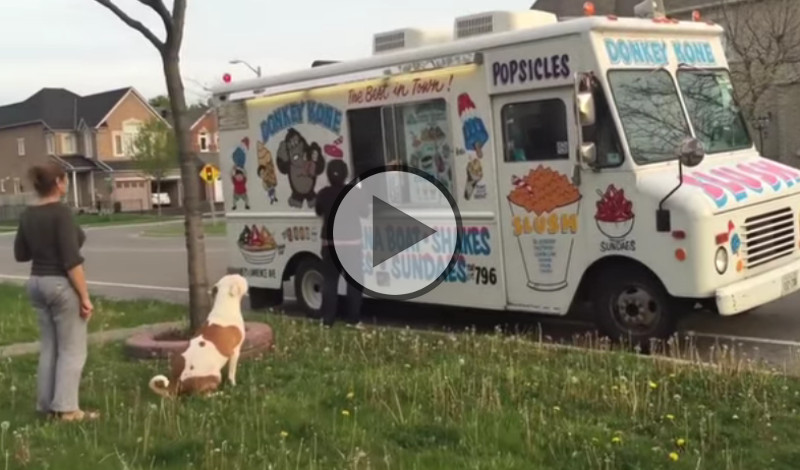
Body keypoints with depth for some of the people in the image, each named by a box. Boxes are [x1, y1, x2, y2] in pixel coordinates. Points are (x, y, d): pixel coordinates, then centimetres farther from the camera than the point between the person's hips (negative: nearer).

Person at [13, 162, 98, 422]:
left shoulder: (28, 215, 6)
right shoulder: (61, 212, -17)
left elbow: (21, 254, 16)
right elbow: (71, 261, -21)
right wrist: (85, 296, -18)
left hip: (37, 283, 8)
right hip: (62, 285, -8)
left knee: (49, 347, 16)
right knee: (72, 350, 1)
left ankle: (46, 405, 20)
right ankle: (66, 409, 1)